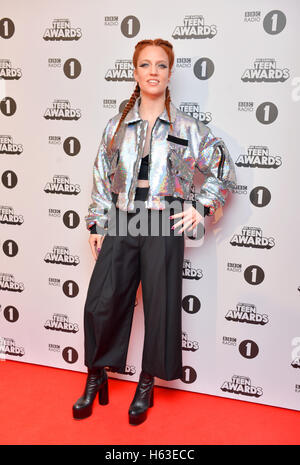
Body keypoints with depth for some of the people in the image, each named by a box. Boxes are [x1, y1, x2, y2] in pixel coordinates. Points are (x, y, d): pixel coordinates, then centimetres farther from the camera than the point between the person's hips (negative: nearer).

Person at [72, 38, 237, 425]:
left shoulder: (188, 128, 2)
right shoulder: (117, 125, 9)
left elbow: (223, 172, 9)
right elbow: (102, 177, 12)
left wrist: (200, 207, -1)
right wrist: (97, 224, 8)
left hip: (164, 226, -2)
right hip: (121, 224, 2)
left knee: (160, 305, 4)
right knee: (101, 302, 1)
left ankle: (147, 383, 25)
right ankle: (96, 377, 23)